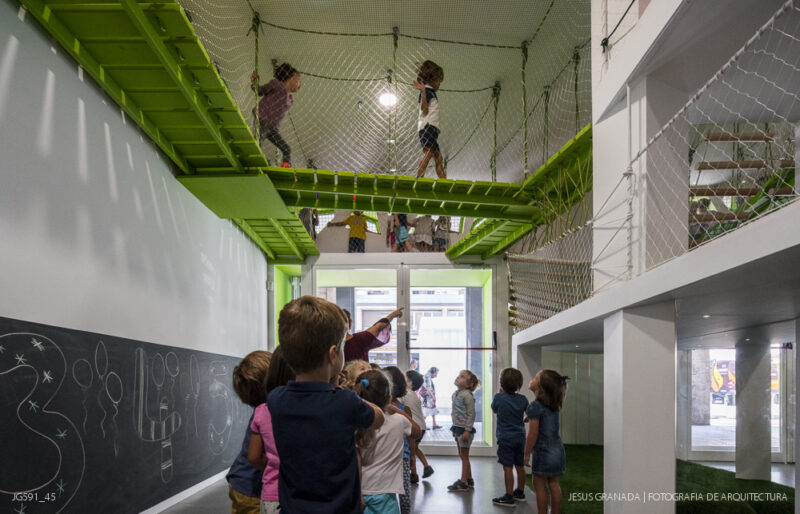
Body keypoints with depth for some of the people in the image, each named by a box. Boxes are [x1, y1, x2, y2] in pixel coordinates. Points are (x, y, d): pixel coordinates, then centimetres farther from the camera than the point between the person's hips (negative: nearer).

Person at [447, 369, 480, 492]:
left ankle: (463, 483, 5)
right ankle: (469, 480, 26)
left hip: (465, 428, -9)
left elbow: (471, 414, -19)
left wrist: (467, 430, -22)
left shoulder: (467, 396, -17)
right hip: (457, 427, 9)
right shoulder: (455, 394, 10)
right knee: (462, 455, 15)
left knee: (464, 456, -1)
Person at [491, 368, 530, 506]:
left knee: (508, 467, -3)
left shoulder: (499, 397, -13)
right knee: (520, 466, 15)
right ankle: (520, 492, 28)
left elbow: (494, 410, 7)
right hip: (520, 437, 5)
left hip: (506, 438, -5)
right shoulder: (522, 399, -2)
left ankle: (509, 497, -2)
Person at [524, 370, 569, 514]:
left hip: (543, 450, -7)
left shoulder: (535, 406, -16)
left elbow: (533, 434, -16)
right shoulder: (554, 405, 7)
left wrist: (527, 454, -7)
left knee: (539, 486, 4)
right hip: (557, 448, 8)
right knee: (553, 484, 14)